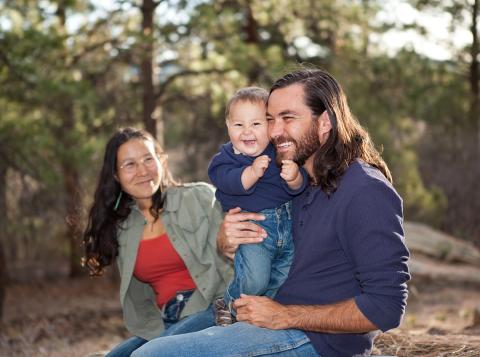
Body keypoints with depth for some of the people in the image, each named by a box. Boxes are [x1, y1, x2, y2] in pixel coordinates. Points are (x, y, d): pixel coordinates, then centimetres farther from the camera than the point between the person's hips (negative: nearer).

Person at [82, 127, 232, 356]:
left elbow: (229, 264, -3)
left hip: (212, 311, -5)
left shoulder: (201, 197, 2)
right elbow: (139, 300, 16)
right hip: (166, 327, 5)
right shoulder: (122, 230, 15)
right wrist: (159, 335, -1)